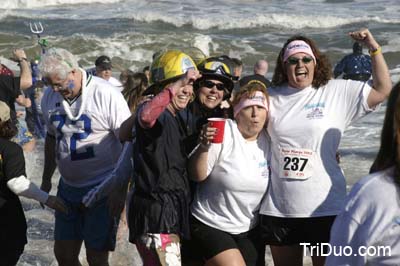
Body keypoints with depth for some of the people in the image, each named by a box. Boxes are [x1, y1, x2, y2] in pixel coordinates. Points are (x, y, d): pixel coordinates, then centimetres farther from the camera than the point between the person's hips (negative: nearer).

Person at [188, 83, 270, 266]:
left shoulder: (268, 140, 1)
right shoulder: (222, 132, -15)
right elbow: (197, 175, -16)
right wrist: (204, 146, -31)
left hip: (249, 230, 6)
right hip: (211, 227, -5)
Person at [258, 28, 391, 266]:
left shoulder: (338, 92, 0)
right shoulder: (272, 97, 6)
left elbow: (383, 90, -1)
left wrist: (374, 48, -8)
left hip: (325, 208, -2)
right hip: (278, 208, 3)